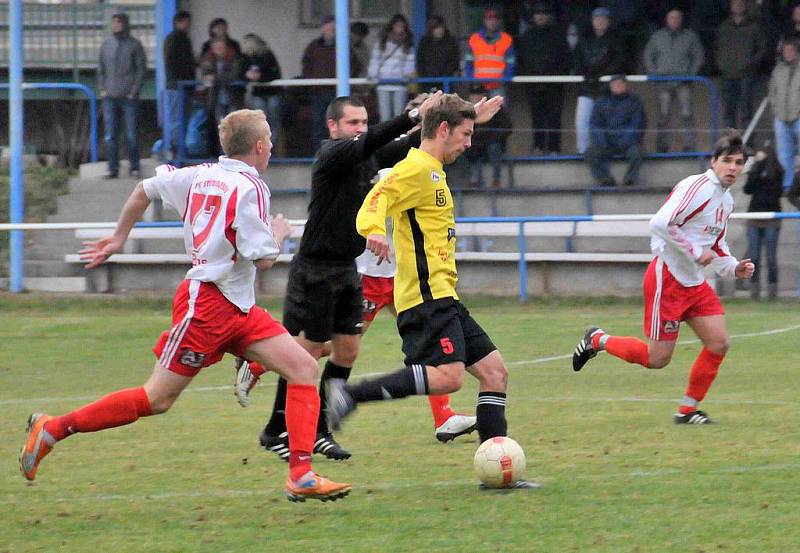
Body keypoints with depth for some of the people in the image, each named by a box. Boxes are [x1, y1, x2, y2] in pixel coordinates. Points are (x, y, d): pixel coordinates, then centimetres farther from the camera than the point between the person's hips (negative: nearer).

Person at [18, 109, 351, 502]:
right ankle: (53, 429, 6)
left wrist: (119, 238, 34)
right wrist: (279, 234, 4)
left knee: (304, 368, -2)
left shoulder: (200, 176, 11)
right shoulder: (249, 187, -15)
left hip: (238, 308, 9)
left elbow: (145, 189, 22)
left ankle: (301, 476, -9)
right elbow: (263, 258, -17)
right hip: (208, 303, -9)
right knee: (157, 399, -4)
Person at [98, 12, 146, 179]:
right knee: (111, 135, 0)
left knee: (132, 134, -1)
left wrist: (134, 91, -8)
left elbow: (141, 69, 0)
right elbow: (101, 68, 15)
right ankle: (113, 169, 4)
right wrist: (102, 89, 4)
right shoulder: (106, 44, 11)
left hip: (129, 97, -3)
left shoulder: (134, 45, 1)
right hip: (110, 96, 3)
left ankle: (134, 167, 8)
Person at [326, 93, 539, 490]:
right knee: (447, 376, -24)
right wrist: (374, 230, -44)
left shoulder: (432, 173, 23)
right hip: (427, 296, -11)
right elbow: (377, 199, -25)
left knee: (494, 371, 6)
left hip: (442, 298, 11)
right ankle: (349, 396, -20)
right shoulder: (417, 169, -9)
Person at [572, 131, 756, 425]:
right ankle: (597, 340, 19)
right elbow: (660, 224, -29)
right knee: (657, 358, -5)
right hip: (667, 279, -9)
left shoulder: (726, 200, 13)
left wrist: (733, 268, 8)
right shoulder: (696, 187, -18)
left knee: (718, 343, -4)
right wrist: (694, 251, -24)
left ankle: (688, 410, 10)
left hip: (695, 283, 9)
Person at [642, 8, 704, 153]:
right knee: (663, 115, 0)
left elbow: (699, 55, 9)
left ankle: (689, 145, -7)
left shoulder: (690, 36, 6)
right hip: (663, 82, 1)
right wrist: (654, 73, 4)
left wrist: (691, 72, -2)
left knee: (686, 115, -9)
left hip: (683, 82, -1)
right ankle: (662, 146, 4)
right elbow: (647, 56, 16)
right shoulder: (658, 36, 11)